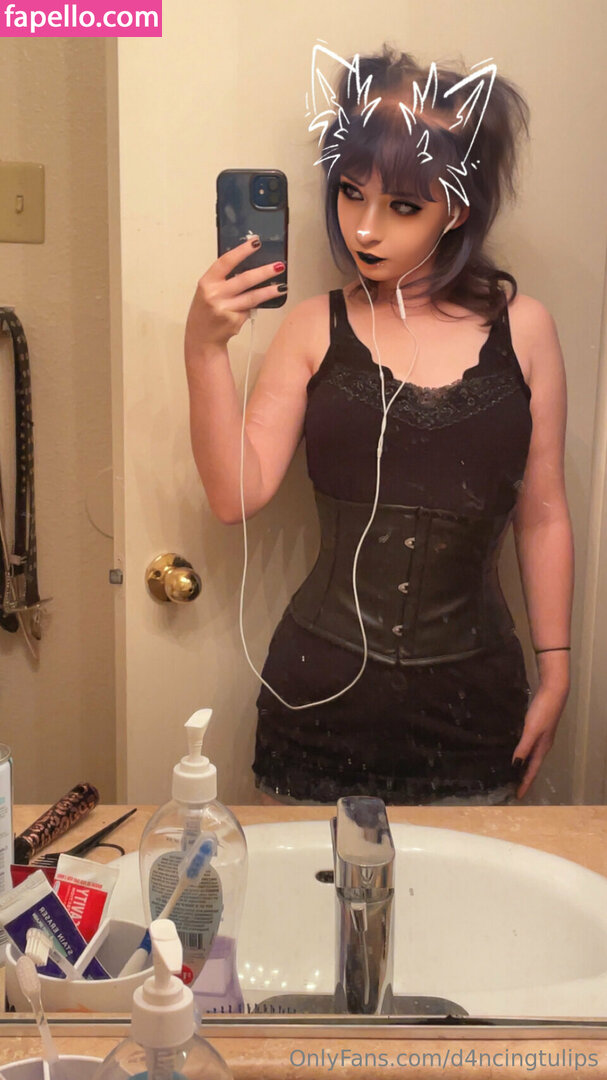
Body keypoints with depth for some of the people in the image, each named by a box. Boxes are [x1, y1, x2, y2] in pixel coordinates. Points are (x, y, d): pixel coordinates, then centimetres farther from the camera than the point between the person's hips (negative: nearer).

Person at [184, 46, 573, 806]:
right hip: (323, 692, 0)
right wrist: (204, 350, -19)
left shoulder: (522, 329, -1)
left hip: (472, 697, 1)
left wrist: (554, 673, 7)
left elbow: (541, 516, 4)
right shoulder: (315, 329, -2)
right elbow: (236, 495, -8)